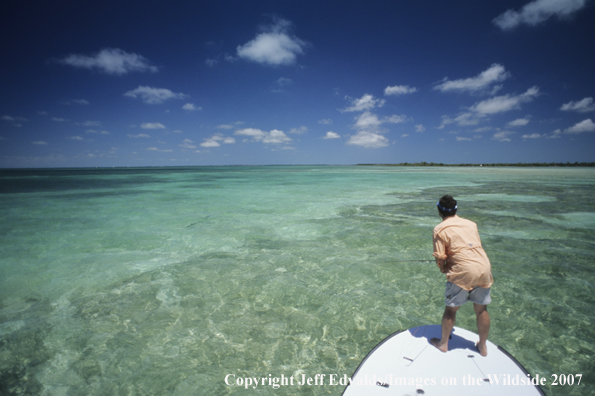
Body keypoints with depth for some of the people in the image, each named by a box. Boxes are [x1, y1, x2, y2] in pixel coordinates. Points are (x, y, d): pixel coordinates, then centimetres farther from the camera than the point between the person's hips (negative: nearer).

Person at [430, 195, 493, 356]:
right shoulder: (471, 224, 14)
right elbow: (476, 247, 16)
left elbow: (440, 258, -9)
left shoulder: (440, 230, -4)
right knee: (481, 309, 20)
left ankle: (443, 343, 29)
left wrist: (444, 270, 12)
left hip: (463, 272, -5)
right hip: (484, 268, 6)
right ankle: (483, 346, 37)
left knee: (451, 308, 13)